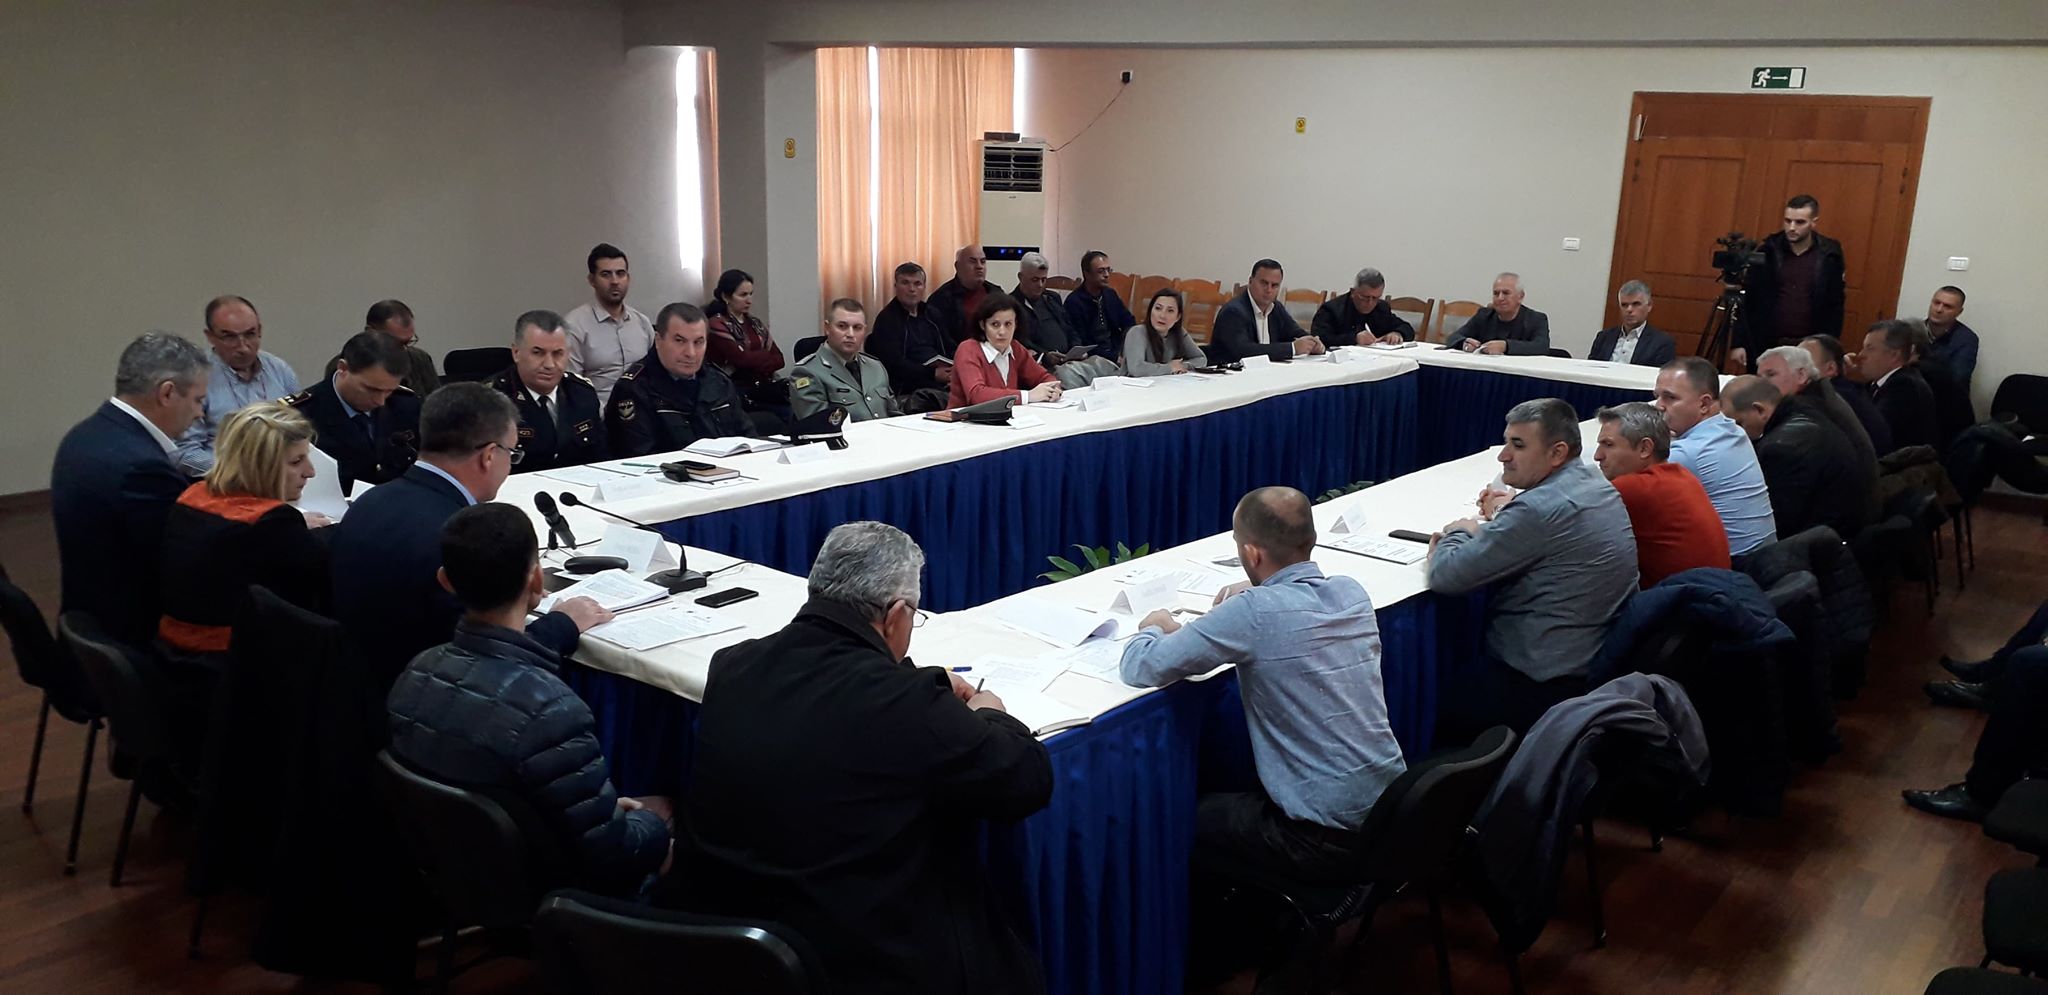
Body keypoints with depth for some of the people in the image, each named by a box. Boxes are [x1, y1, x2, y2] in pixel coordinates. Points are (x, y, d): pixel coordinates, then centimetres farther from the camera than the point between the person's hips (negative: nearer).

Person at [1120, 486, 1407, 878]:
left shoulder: (1253, 614, -21)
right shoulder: (1353, 593, 0)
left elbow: (1139, 668, -14)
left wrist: (1155, 627, 6)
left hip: (1326, 838, -7)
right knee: (1242, 787, 30)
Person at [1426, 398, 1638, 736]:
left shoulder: (1540, 509, -25)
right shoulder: (1597, 484, 6)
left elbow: (1444, 576, -21)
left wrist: (1459, 532, 0)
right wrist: (1502, 519, 3)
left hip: (1546, 684, -10)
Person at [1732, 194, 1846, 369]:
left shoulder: (1829, 256, 0)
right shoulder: (1767, 252, 1)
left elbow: (1834, 307, 4)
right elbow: (1747, 300, 2)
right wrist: (1739, 343, -2)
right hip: (1764, 345, 1)